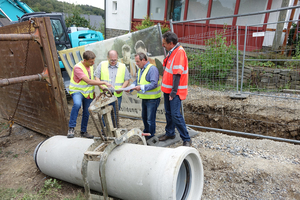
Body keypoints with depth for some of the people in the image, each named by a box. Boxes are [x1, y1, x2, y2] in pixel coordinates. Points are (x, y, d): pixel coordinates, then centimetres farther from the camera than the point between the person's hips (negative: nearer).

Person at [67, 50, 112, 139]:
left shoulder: (91, 66, 3)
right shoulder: (78, 67, -22)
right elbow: (88, 81, -30)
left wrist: (93, 92, 11)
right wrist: (104, 83, -32)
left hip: (88, 92, 7)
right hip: (77, 91, -6)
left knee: (86, 113, 10)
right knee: (77, 104, -36)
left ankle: (83, 131, 27)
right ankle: (71, 128, -22)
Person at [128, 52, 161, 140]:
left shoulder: (152, 69, -18)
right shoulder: (141, 69, 11)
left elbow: (154, 84, -26)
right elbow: (137, 81, 17)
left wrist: (141, 87, -28)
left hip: (152, 99, -9)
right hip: (144, 98, 10)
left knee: (150, 119, -1)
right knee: (144, 117, 23)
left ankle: (150, 137, 15)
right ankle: (146, 133, 43)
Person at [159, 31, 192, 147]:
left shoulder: (179, 52, -17)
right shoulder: (171, 52, 12)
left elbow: (177, 74, -22)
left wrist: (173, 92, -22)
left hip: (175, 91, -9)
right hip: (168, 89, 9)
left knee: (175, 115, -9)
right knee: (169, 113, 17)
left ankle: (186, 139, 4)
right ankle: (170, 133, 33)